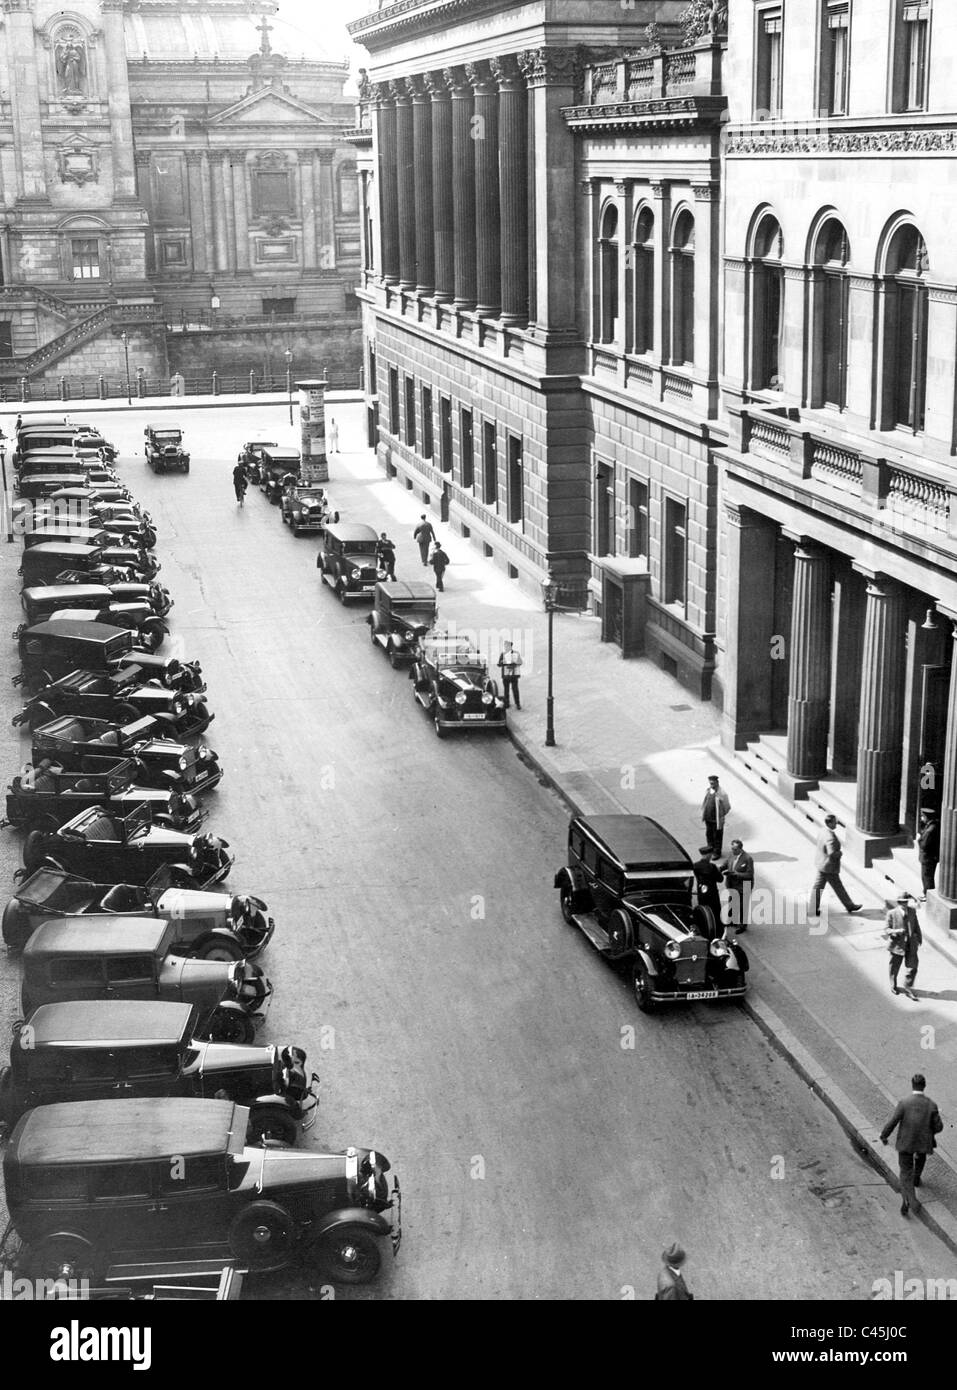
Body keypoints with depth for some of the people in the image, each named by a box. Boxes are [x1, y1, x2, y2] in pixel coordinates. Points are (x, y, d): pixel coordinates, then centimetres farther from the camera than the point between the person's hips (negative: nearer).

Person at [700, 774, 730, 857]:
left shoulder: (722, 794, -22)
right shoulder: (708, 790, -1)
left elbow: (727, 807, -13)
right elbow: (704, 802, 14)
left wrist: (721, 816, -11)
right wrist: (703, 812, 9)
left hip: (717, 819, -6)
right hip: (708, 818, 6)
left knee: (717, 837, 9)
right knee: (709, 834, 20)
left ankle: (717, 853, 26)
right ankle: (711, 850, 40)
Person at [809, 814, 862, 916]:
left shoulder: (823, 832, 2)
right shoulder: (830, 837, -28)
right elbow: (832, 853, -35)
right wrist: (840, 853, -15)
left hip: (821, 865, 9)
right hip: (829, 867, -9)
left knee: (818, 887, 13)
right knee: (838, 888, 8)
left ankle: (814, 909, 18)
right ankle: (849, 906, 25)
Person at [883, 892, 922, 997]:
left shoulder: (912, 911, 0)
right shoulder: (891, 914, -13)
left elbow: (916, 925, 13)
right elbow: (886, 929, -12)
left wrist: (919, 938, 17)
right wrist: (897, 931, -29)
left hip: (911, 946, 3)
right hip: (897, 945, -3)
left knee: (912, 968, -2)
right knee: (894, 968, 15)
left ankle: (907, 989, 14)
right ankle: (893, 986, 40)